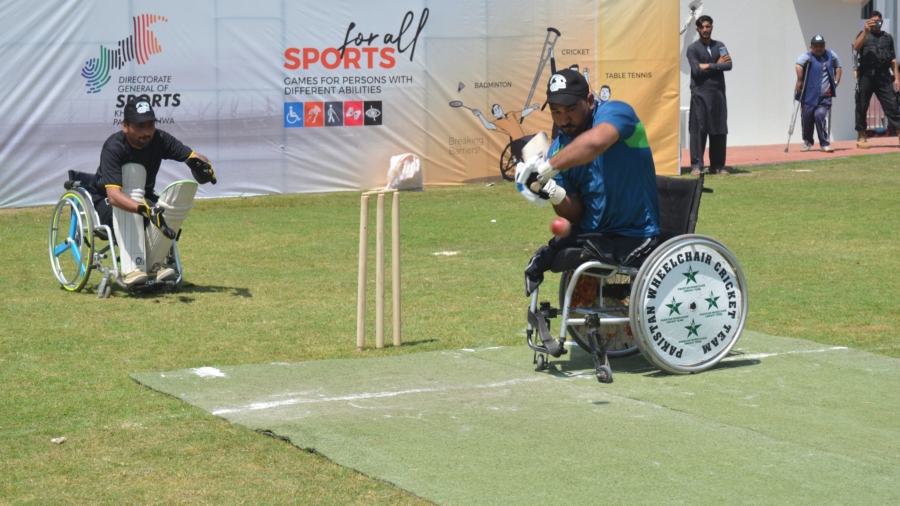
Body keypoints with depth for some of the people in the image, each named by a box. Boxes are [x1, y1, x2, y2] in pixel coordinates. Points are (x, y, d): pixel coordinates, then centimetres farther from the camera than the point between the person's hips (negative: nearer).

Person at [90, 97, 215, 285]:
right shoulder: (113, 148, -26)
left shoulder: (159, 140, -11)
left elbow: (194, 156, -16)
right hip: (106, 205, -4)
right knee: (132, 170, -35)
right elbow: (113, 195, -39)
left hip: (143, 198, 4)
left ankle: (152, 263, -17)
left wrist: (201, 163, -41)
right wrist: (145, 209, -55)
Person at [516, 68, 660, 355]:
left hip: (634, 237, -7)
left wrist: (547, 168, -39)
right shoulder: (560, 147, 5)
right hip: (589, 234, 7)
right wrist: (556, 196, -18)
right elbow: (575, 214, 4)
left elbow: (596, 141, -40)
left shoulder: (615, 113, -14)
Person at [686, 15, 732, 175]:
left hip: (718, 93, 4)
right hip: (700, 94, -4)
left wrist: (709, 66, -10)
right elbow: (696, 70, -12)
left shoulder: (720, 46, 13)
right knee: (698, 129, -6)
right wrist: (717, 65, -5)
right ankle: (696, 165, -4)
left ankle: (718, 165, 10)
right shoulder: (693, 48, 1)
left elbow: (728, 65, -2)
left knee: (719, 130, 4)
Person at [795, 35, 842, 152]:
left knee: (819, 116, -17)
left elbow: (838, 67, 23)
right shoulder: (807, 57, -5)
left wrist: (836, 81, 13)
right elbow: (799, 64, -24)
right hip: (809, 96, -1)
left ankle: (825, 144, -7)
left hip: (825, 97, 1)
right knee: (806, 118, -1)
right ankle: (807, 141, 26)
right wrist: (799, 81, -28)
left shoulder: (831, 55, 10)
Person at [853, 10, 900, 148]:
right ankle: (861, 137, 8)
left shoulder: (888, 37, 17)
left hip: (884, 76, 1)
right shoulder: (864, 34, 11)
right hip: (866, 76, -1)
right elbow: (856, 47, -9)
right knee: (862, 107, 1)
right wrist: (866, 31, -18)